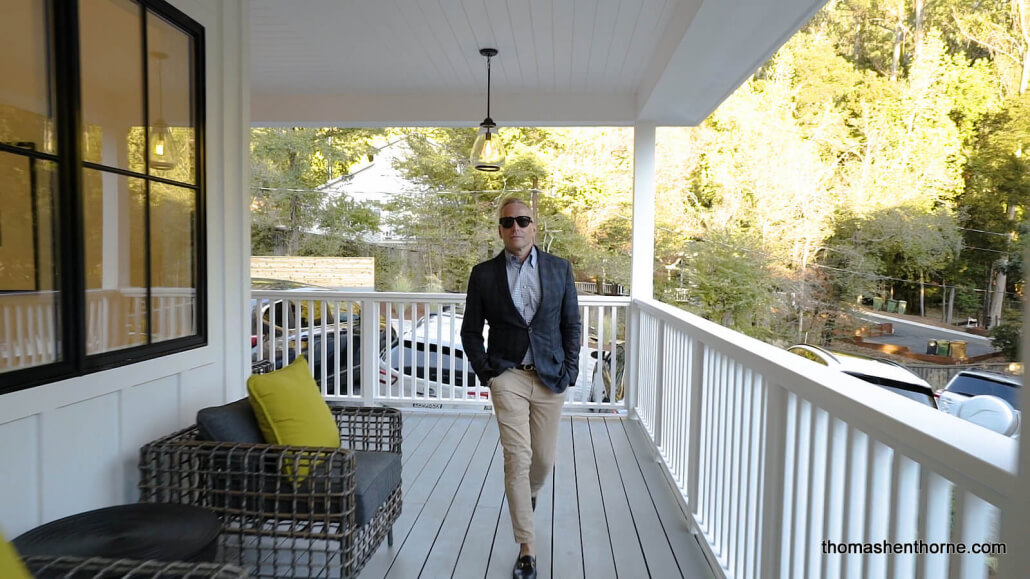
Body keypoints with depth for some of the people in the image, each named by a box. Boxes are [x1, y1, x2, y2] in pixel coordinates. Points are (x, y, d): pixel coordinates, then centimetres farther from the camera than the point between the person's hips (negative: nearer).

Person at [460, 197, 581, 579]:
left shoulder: (559, 269, 3)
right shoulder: (484, 274, 0)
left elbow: (571, 325, 7)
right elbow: (471, 331, 6)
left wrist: (570, 371, -1)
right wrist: (485, 372, -4)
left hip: (550, 377, 2)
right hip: (508, 377, -1)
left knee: (544, 459, 10)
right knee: (517, 459, -5)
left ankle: (529, 494, 47)